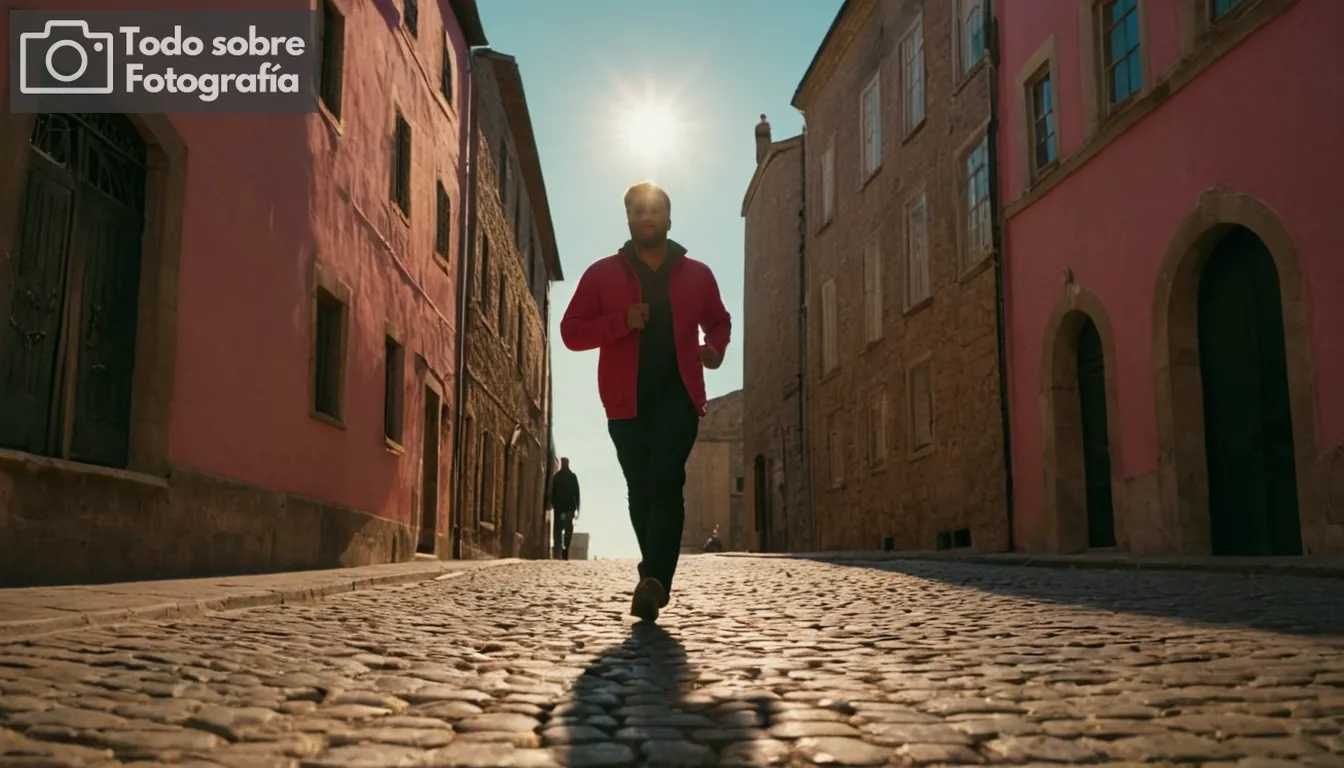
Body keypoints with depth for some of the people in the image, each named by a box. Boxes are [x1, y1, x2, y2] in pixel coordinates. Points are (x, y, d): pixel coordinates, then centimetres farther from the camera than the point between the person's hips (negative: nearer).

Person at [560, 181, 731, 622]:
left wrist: (715, 347, 0)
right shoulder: (602, 274, 7)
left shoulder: (697, 274, 11)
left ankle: (653, 582, -28)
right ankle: (657, 581, 19)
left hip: (678, 394, -1)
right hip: (627, 399, 1)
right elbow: (572, 332, 3)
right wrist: (622, 321, -13)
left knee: (665, 483, -18)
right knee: (642, 491, 5)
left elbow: (719, 321, 25)